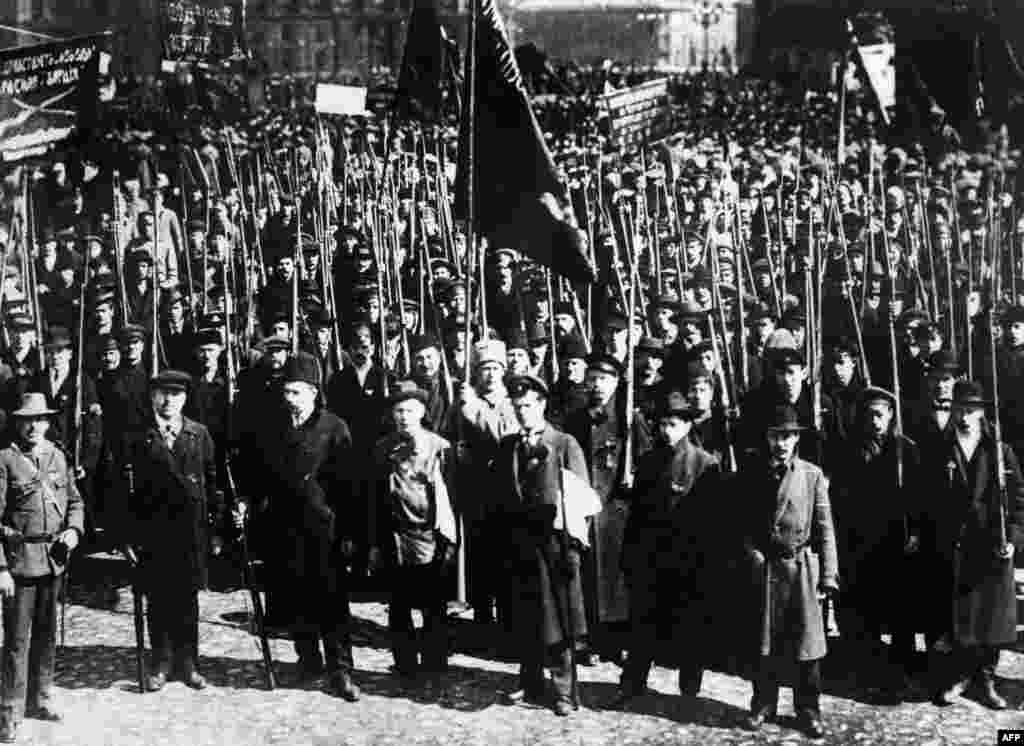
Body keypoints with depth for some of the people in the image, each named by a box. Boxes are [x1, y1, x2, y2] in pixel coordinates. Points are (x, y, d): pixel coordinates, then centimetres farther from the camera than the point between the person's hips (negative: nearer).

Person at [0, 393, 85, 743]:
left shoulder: (58, 457, 9)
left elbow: (75, 501, 18)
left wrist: (74, 530, -3)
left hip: (54, 558, 5)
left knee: (47, 633, 15)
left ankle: (40, 698, 28)